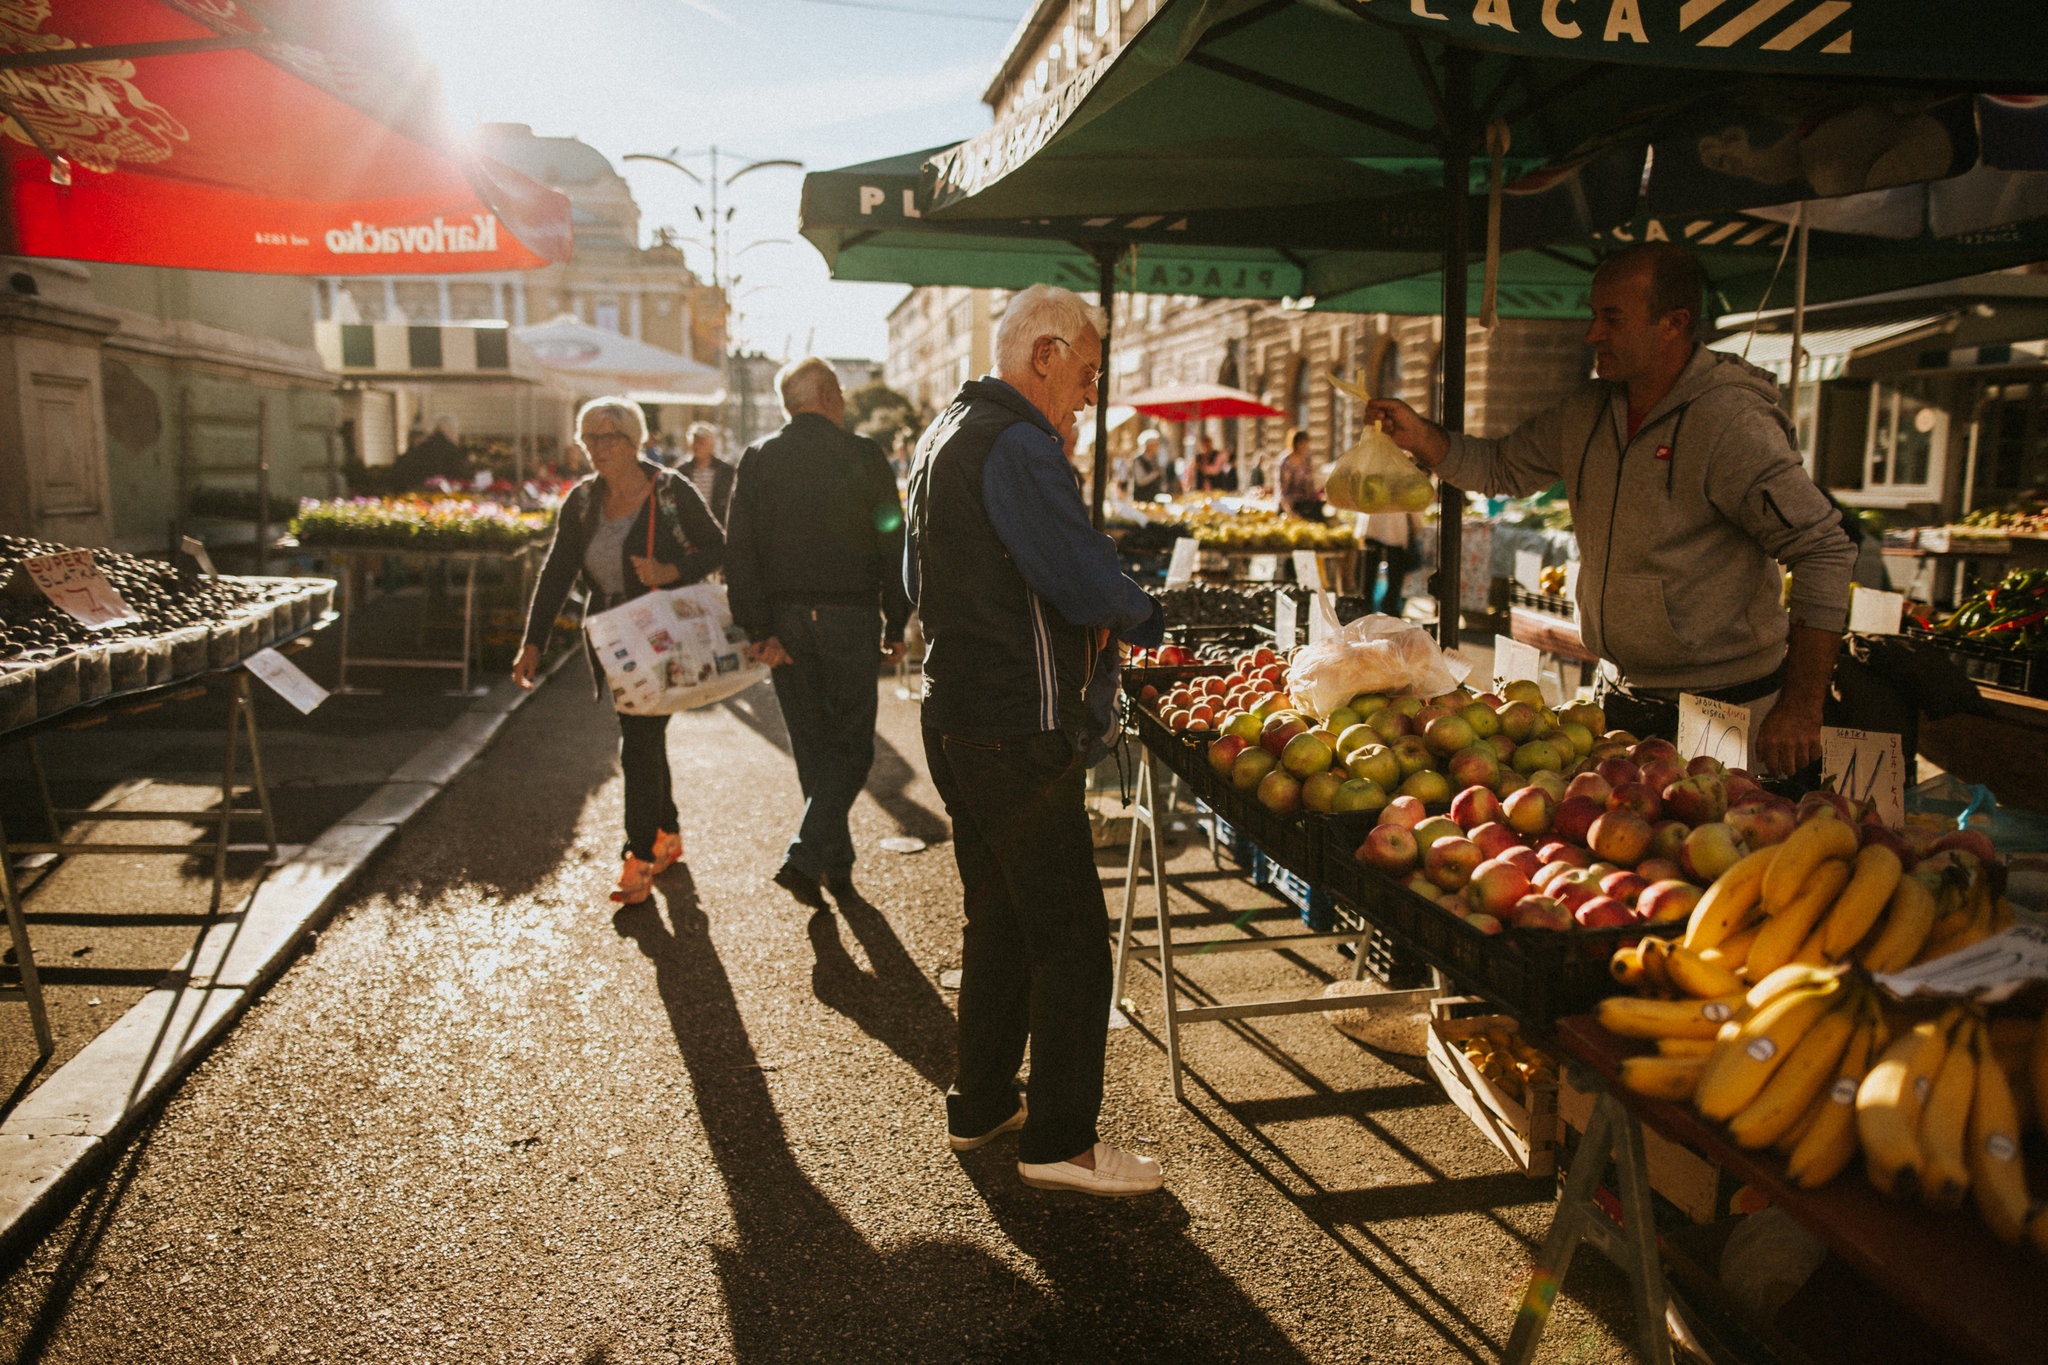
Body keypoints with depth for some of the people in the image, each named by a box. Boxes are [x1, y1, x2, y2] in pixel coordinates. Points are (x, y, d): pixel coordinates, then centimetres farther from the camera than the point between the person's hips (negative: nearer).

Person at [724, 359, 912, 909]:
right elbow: (892, 544, -4)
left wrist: (759, 630, -3)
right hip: (847, 617, -3)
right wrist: (896, 625, 4)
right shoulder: (863, 456, -4)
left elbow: (739, 550, -4)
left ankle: (836, 864, 23)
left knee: (813, 747, 14)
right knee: (852, 745, 7)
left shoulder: (757, 460, 3)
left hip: (785, 618, 4)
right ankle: (804, 858, -7)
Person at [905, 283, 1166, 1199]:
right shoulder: (1017, 445, -17)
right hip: (1018, 731, -10)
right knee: (1071, 937, 0)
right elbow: (1088, 583, -23)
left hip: (957, 712, 10)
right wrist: (1142, 616, -1)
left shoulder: (945, 432, 15)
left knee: (999, 919, 19)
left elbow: (920, 577, 22)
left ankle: (981, 1106, 31)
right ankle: (1059, 1141, 10)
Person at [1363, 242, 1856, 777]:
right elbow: (1501, 467, 17)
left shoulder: (1732, 423, -18)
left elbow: (1824, 551, -20)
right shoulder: (1587, 412, 4)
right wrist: (1420, 437, -2)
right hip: (1619, 696, 7)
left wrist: (1801, 709, -23)